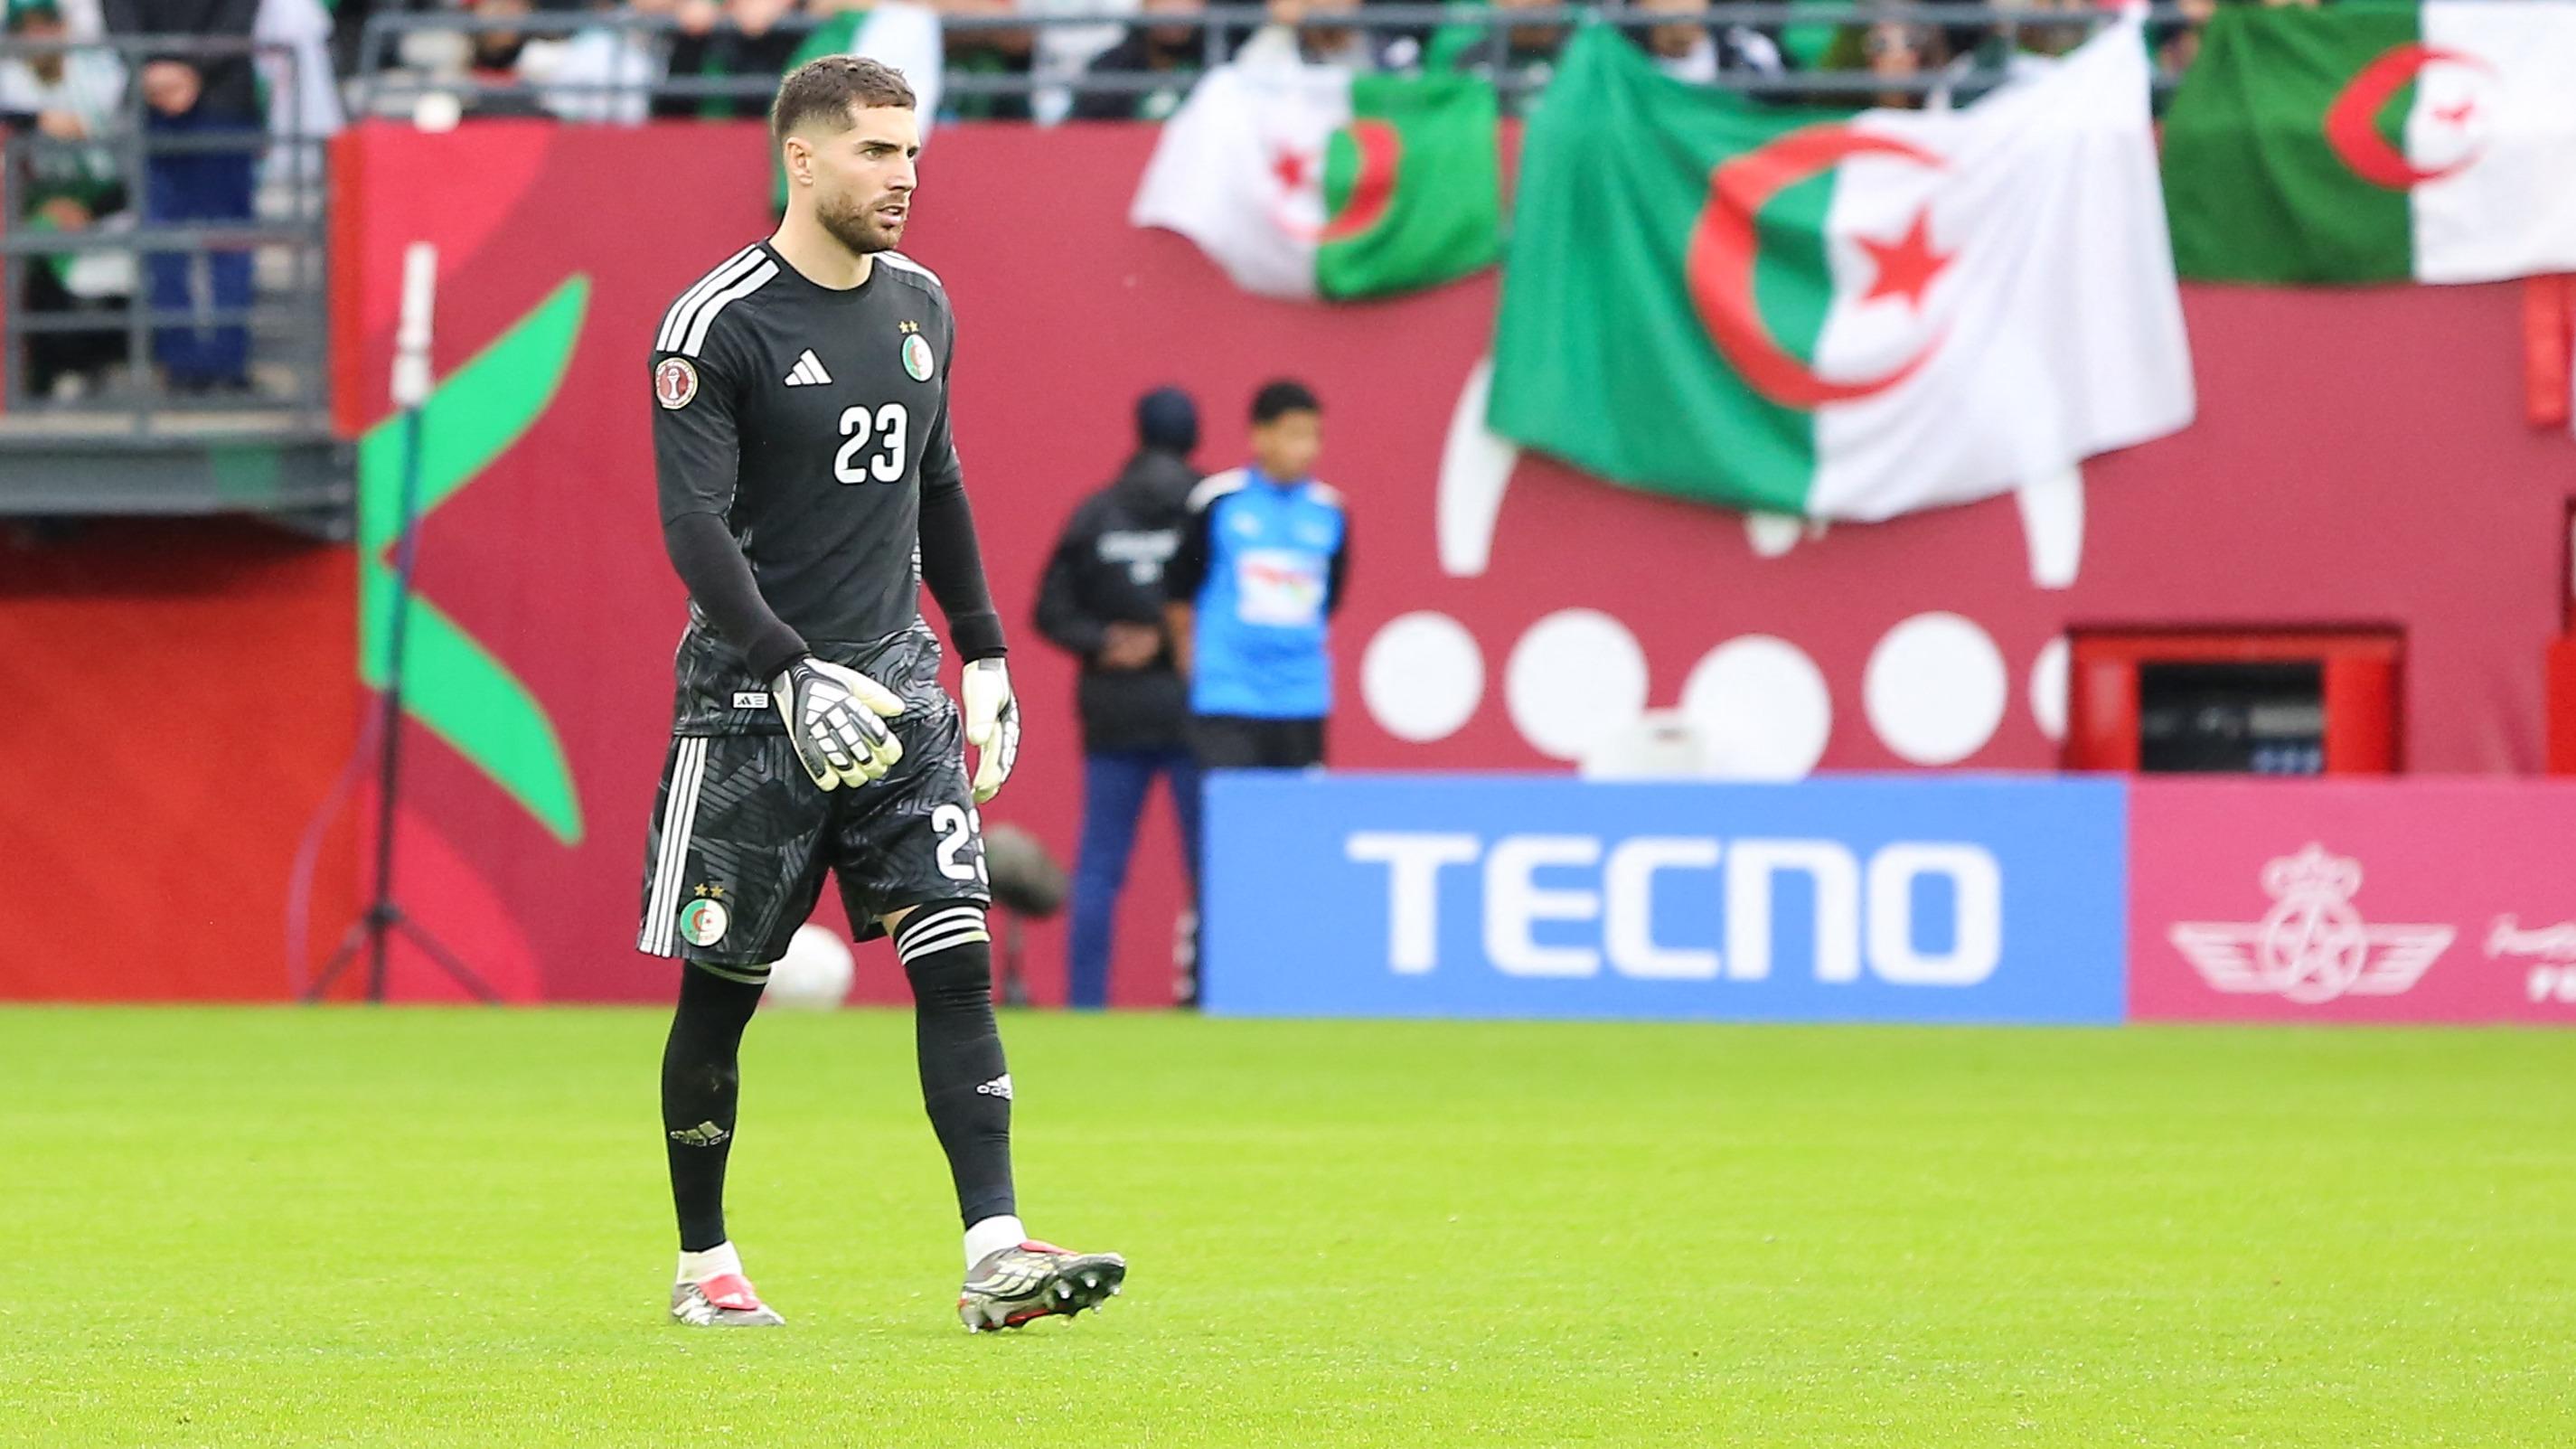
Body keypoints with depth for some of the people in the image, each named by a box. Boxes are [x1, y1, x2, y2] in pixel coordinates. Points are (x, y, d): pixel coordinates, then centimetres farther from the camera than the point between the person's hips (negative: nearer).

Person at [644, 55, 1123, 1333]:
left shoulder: (920, 307, 11)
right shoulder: (717, 325, -9)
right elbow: (694, 525, -15)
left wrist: (983, 652, 19)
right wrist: (794, 670, -25)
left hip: (896, 680, 5)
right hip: (754, 696, -5)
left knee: (956, 959, -9)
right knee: (722, 988, 4)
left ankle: (995, 1254, -15)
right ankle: (703, 1266, 18)